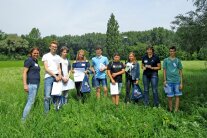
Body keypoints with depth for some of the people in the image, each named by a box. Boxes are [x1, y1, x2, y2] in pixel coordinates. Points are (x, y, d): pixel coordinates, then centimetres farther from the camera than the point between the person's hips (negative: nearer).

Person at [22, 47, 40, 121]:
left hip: (36, 83, 9)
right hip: (31, 84, -8)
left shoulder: (36, 61, 17)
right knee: (30, 102, -9)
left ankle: (27, 117, 18)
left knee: (31, 101, 11)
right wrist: (25, 84, -20)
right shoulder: (29, 60, -8)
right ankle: (24, 119, -1)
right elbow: (24, 72, -13)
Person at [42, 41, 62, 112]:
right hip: (49, 77, -4)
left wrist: (60, 75, -6)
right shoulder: (46, 56, 5)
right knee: (47, 96, -8)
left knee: (56, 95, 6)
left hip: (57, 77, 4)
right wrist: (55, 76, -11)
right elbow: (46, 68, -4)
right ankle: (46, 112, 2)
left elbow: (59, 68, 14)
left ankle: (56, 110, 17)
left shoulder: (58, 57, 17)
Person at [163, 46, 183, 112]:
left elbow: (180, 72, 8)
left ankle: (176, 110, 9)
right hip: (169, 81, -1)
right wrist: (164, 80, -3)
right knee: (170, 96, 4)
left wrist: (181, 82, 3)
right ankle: (170, 110, 17)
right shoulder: (166, 60, 6)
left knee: (177, 96, 2)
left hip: (177, 81, 1)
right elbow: (164, 70, 5)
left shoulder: (178, 60, 8)